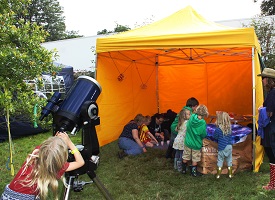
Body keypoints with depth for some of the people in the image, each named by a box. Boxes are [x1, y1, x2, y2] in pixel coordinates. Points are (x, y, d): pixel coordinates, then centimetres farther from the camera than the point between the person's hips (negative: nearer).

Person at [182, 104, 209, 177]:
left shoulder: (192, 117, -12)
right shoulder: (203, 123, -22)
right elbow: (203, 135, -13)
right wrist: (200, 138, 7)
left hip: (188, 142, 3)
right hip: (196, 144, -3)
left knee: (186, 157, 17)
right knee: (195, 159, 13)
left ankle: (184, 169, 30)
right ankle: (194, 172, 23)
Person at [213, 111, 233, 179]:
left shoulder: (218, 129, -17)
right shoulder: (229, 128, -5)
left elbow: (215, 137, -6)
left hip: (222, 148, -3)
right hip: (229, 146, 3)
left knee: (220, 161, 10)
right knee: (229, 160, 16)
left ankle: (218, 175, 15)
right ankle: (230, 174, 25)